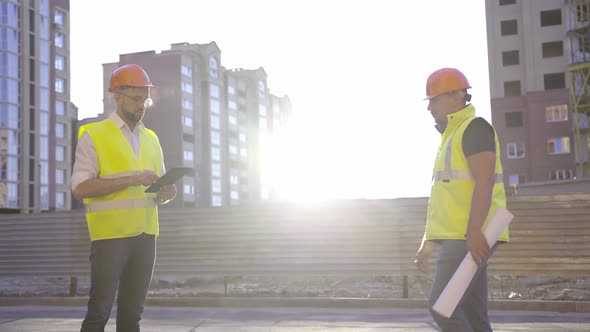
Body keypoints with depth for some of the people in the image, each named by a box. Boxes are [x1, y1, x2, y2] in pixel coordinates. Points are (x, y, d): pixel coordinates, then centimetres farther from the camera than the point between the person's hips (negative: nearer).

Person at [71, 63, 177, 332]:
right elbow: (80, 188, -11)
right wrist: (130, 180, -20)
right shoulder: (94, 135, -2)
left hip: (145, 236, 5)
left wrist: (166, 193, -3)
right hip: (109, 236, -5)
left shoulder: (151, 139, 15)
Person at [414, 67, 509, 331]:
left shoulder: (474, 128, -6)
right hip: (457, 238, 10)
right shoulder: (451, 135, 24)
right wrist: (428, 241, 24)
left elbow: (484, 182, -19)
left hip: (470, 239, -10)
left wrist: (473, 232, -28)